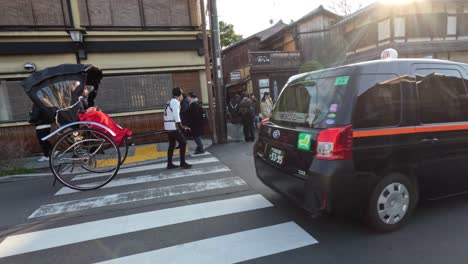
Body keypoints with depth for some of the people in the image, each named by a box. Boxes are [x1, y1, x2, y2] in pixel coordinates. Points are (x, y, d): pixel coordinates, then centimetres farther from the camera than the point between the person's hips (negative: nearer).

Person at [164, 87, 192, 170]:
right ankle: (183, 163, -2)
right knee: (183, 142, -4)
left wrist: (181, 127, 17)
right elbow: (176, 116, -18)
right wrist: (182, 128, -16)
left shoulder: (170, 101, 20)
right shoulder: (175, 101, -9)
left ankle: (169, 164, 19)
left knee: (172, 144, 14)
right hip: (173, 126, -9)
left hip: (168, 126, 9)